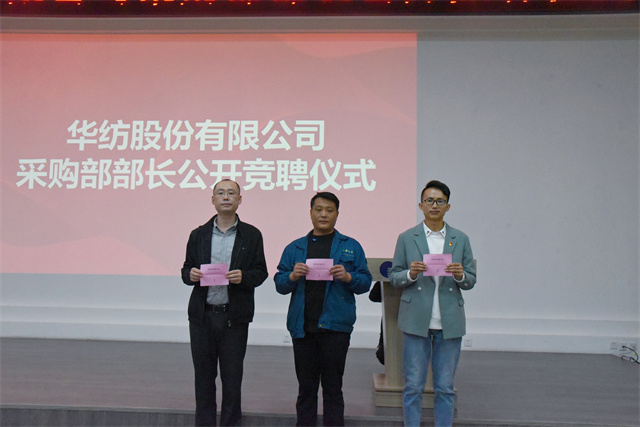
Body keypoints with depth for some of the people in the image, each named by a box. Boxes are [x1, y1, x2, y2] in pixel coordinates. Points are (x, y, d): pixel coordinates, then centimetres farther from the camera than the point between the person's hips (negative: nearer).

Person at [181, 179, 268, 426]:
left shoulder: (251, 235, 4)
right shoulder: (198, 235, 10)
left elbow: (261, 272, 2)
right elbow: (186, 269, 11)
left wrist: (243, 277, -17)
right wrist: (190, 275, -11)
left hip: (234, 317, -2)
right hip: (202, 314, 2)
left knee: (232, 376, 5)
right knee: (203, 375, 9)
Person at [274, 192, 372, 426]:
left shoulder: (351, 247, 8)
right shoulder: (294, 248, 13)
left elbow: (365, 282, 4)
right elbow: (280, 284, 9)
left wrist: (348, 277, -15)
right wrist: (292, 276, -12)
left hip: (335, 325, -2)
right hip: (302, 326, 2)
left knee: (333, 387, 4)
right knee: (306, 387, 10)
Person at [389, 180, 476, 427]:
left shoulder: (461, 239, 8)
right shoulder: (407, 238, 5)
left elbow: (471, 281, 9)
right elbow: (394, 278, 5)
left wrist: (460, 275, -13)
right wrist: (411, 274, -15)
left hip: (449, 323, 1)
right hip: (417, 321, -1)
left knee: (445, 388, 8)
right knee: (413, 386, 4)